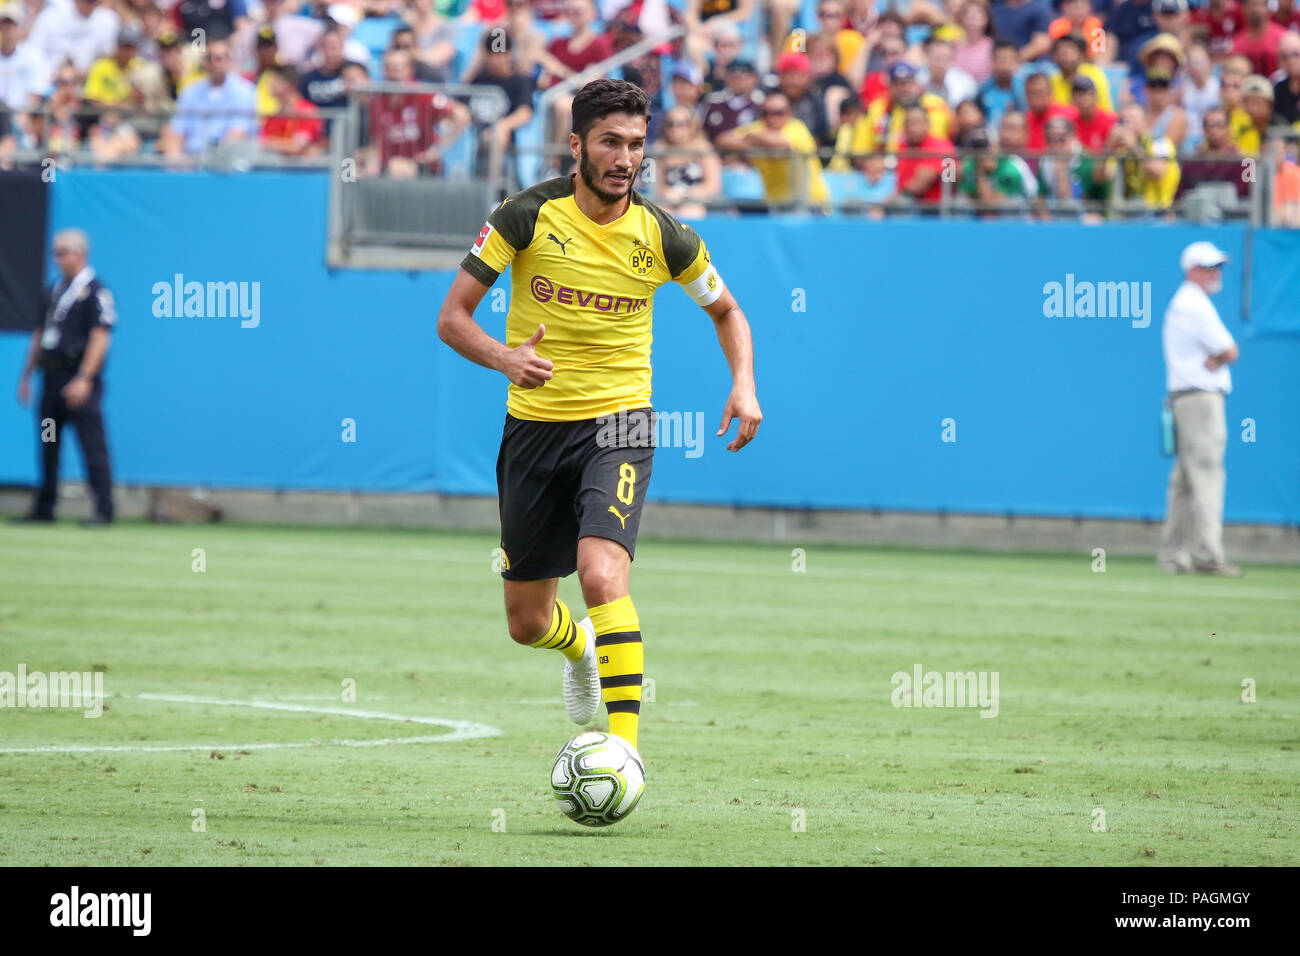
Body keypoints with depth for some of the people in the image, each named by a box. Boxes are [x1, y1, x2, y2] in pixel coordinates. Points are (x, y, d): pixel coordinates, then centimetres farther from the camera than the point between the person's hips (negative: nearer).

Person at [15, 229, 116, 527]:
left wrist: (84, 379, -21)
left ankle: (104, 510, -10)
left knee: (92, 443, -10)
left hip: (79, 378, -8)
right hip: (51, 377, 8)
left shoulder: (95, 291, -6)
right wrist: (26, 376, 18)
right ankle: (44, 508, 16)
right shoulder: (54, 290, 17)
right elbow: (39, 334, 23)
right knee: (48, 445, 10)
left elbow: (100, 337, -14)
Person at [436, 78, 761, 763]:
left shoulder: (661, 237, -5)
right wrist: (505, 357, -28)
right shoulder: (527, 217, -9)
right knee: (526, 623, 11)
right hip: (533, 424, 2)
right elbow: (453, 316, -7)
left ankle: (624, 745, -26)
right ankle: (582, 647, 49)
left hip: (617, 424, -2)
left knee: (602, 573, -28)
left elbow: (725, 310, 14)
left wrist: (743, 385, -5)